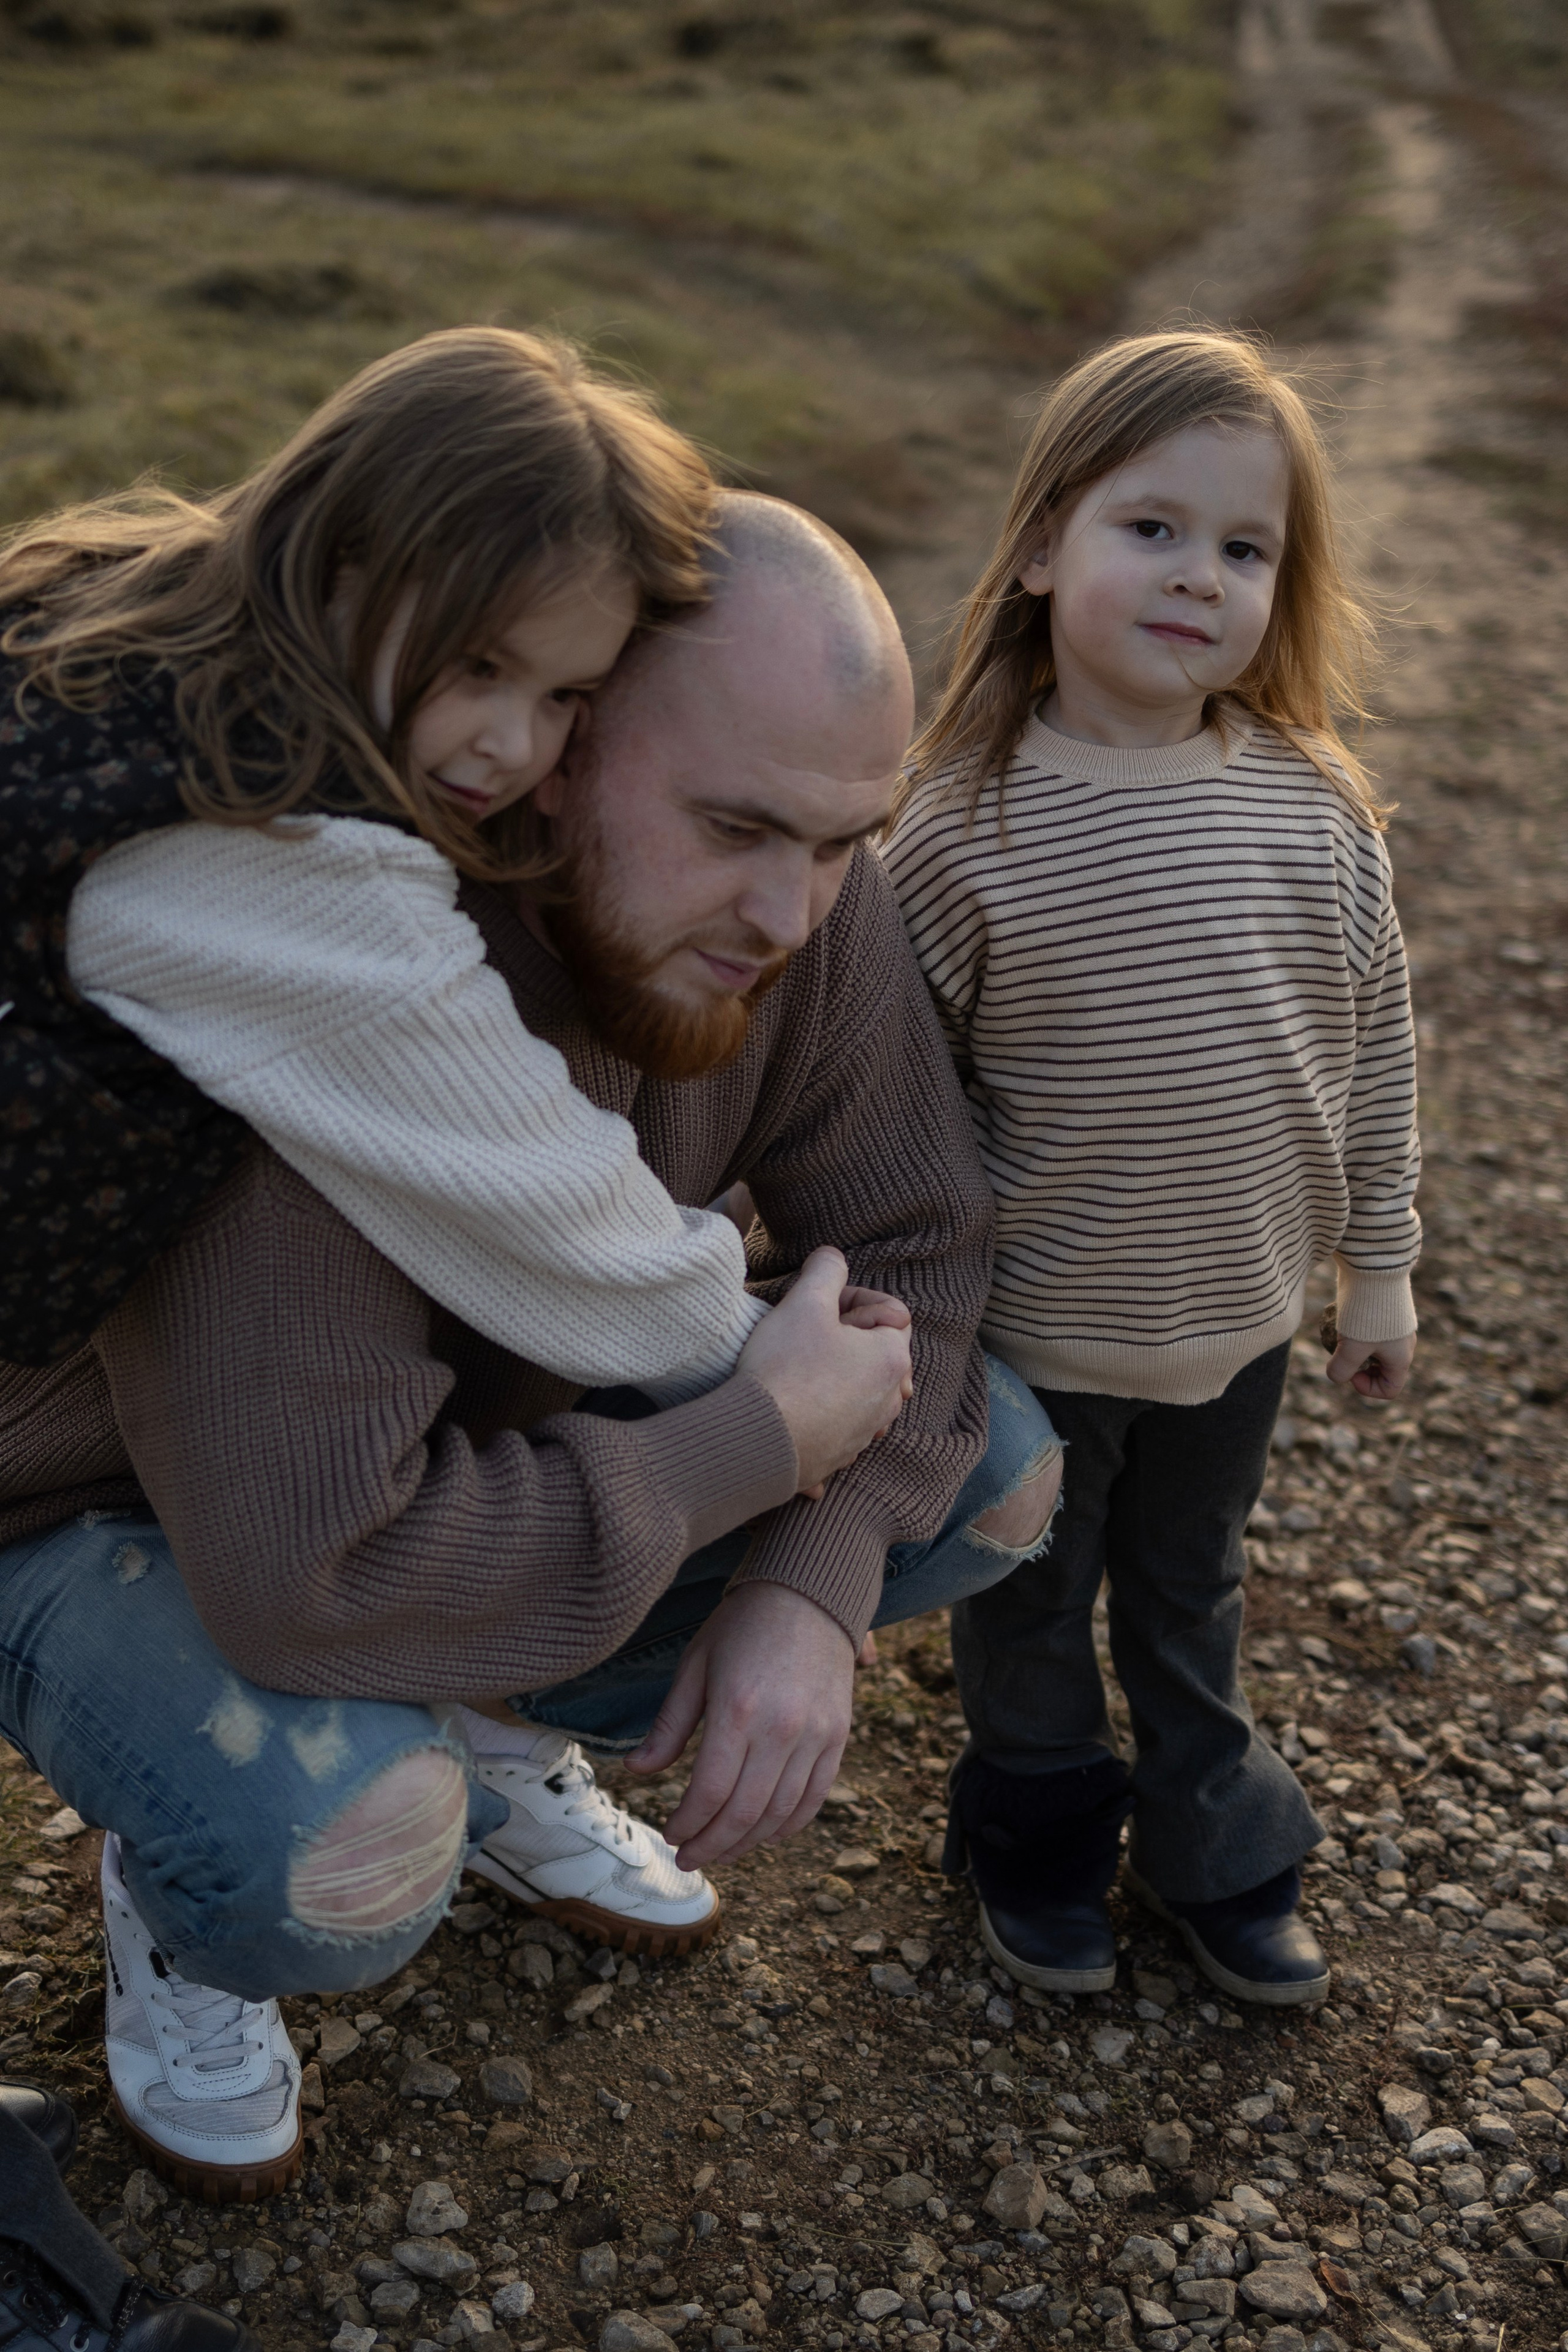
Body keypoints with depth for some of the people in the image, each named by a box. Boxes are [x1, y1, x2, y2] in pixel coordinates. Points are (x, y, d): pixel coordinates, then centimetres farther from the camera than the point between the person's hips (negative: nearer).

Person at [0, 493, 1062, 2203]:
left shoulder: (803, 901, -18)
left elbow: (909, 1241, -7)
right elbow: (305, 1566, -42)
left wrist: (813, 1579, -22)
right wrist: (758, 1442, -32)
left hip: (510, 1436, 7)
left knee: (994, 1464, -6)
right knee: (339, 1853, -37)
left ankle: (496, 1744, 13)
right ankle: (182, 1886, 4)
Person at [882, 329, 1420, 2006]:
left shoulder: (1319, 811, -10)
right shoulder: (967, 828, -20)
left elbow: (1371, 1044, 1)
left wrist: (1376, 1261, 7)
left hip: (1238, 1317, 3)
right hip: (1033, 1330, -3)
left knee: (1191, 1591, 25)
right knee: (1031, 1601, 21)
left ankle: (1211, 1844, 48)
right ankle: (1041, 1835, 47)